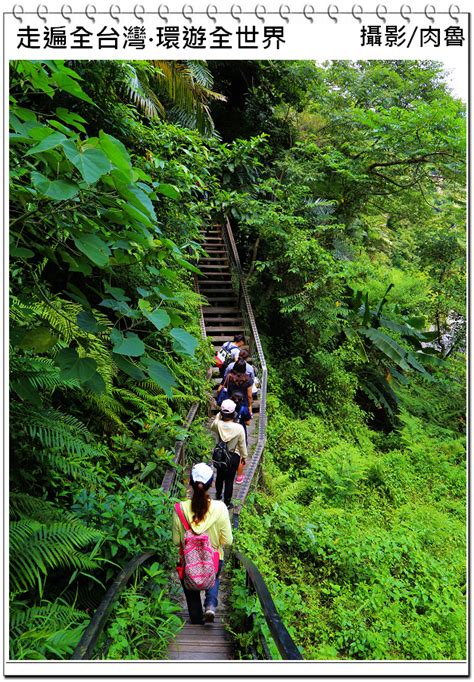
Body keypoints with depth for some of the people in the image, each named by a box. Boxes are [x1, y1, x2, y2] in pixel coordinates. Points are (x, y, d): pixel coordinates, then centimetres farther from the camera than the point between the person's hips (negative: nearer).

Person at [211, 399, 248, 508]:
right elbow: (242, 445, -13)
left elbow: (212, 427, 6)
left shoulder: (218, 424, -21)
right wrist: (244, 456, 5)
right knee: (229, 480, 13)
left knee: (220, 476, 26)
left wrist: (219, 415, -3)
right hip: (234, 457, -3)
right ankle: (227, 503, 28)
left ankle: (218, 495, 49)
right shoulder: (239, 428, -26)